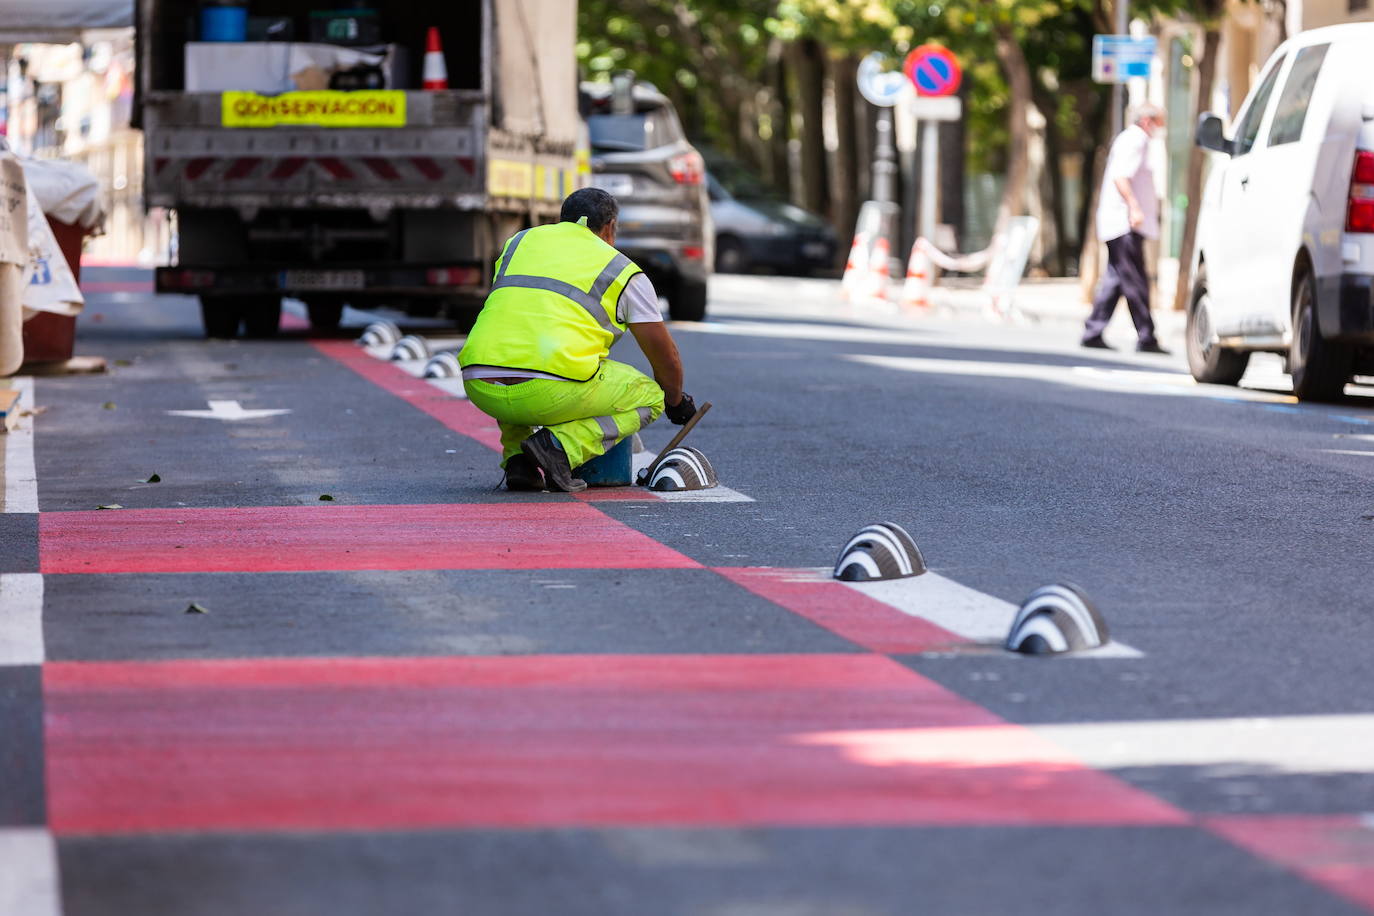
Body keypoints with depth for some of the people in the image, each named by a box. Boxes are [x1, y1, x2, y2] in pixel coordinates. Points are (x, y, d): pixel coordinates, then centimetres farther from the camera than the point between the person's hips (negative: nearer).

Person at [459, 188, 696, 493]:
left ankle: (516, 457, 14)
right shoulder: (624, 272, 16)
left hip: (480, 388, 5)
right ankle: (560, 446, -6)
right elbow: (666, 359, 22)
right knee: (648, 396, 17)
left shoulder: (521, 240, 27)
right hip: (552, 392, -5)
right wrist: (676, 402, 43)